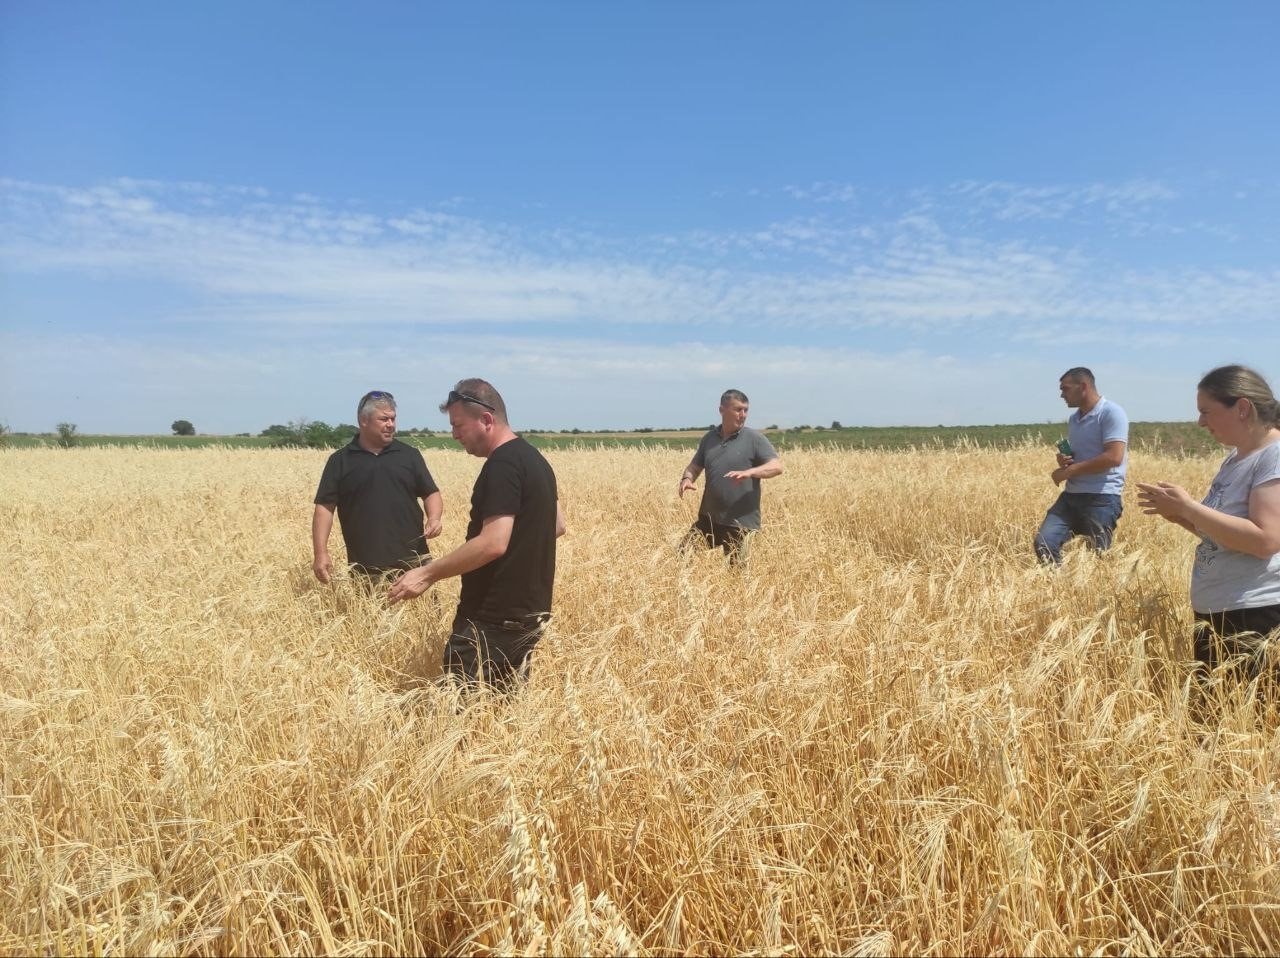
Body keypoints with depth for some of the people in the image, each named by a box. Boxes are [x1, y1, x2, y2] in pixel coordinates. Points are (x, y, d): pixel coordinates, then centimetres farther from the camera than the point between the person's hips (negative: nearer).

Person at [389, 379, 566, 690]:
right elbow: (557, 525, 20)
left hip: (494, 618, -10)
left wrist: (428, 573, -19)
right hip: (528, 611, 10)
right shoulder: (534, 458, 12)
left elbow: (493, 543, -26)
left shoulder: (502, 464, -18)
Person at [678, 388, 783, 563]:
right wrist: (687, 479, -8)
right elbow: (695, 466, 16)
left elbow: (777, 466, -14)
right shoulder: (709, 438, 8)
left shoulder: (754, 438, -6)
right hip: (708, 518, 5)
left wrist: (749, 472, -31)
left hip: (740, 522, -5)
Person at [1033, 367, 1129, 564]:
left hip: (1102, 498, -7)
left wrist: (1069, 471, -16)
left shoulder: (1111, 413, -9)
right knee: (1044, 542, -7)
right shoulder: (1074, 419, 16)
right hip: (1072, 495, 7)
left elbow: (1114, 457, -20)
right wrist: (1064, 459, 5)